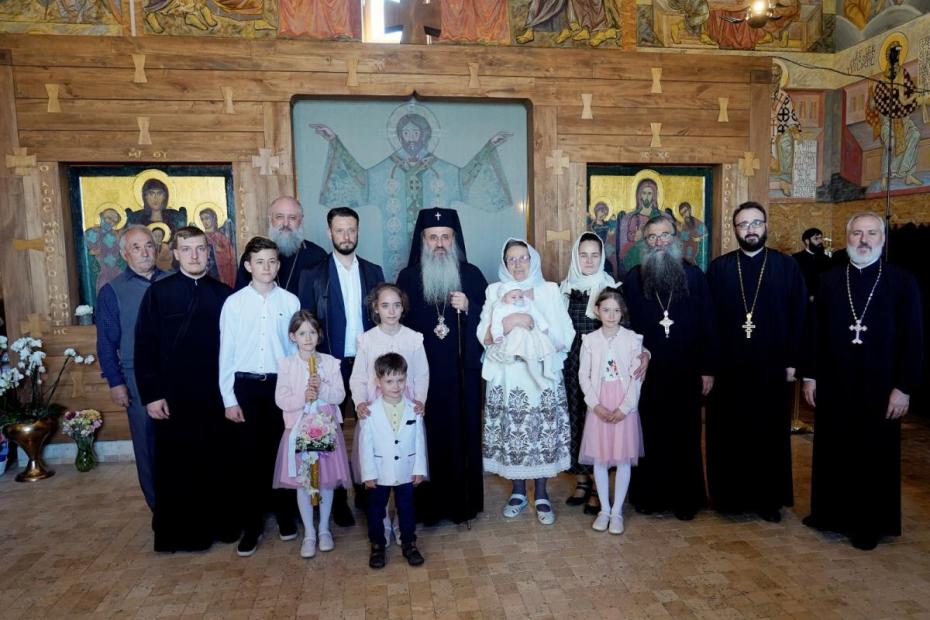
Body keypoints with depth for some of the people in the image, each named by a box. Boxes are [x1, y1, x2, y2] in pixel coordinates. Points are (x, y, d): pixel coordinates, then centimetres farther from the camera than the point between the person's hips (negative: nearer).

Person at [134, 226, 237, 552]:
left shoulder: (224, 295, 3)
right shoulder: (158, 293, -1)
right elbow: (144, 347, -2)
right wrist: (151, 395, -6)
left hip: (215, 397, 2)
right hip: (173, 398, -1)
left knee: (217, 463, 10)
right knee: (174, 466, 8)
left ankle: (220, 523, 26)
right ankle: (176, 532, 23)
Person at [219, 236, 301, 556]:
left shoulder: (290, 301, -1)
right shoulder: (234, 303, -2)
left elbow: (297, 347, 2)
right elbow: (226, 353, 0)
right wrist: (229, 399, -2)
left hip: (281, 385, 0)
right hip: (245, 386, 0)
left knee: (281, 452, 11)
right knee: (247, 455, 6)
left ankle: (285, 515, 29)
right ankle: (251, 524, 20)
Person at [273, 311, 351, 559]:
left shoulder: (330, 362, -1)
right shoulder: (286, 364, -3)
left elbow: (340, 395, -6)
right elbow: (280, 400, -7)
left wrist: (322, 389, -23)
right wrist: (303, 397, -23)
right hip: (299, 430, 0)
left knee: (327, 481, 10)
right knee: (303, 483, 7)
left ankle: (324, 529, 27)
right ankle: (309, 533, 22)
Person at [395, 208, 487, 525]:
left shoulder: (471, 275, 4)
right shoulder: (408, 278, 3)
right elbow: (399, 325, 4)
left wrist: (468, 307, -13)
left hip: (463, 371, 1)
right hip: (423, 372, 0)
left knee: (464, 433, 6)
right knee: (428, 435, 2)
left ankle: (464, 501, 21)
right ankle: (429, 504, 17)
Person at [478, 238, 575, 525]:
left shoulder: (550, 291, 5)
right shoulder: (495, 291, 7)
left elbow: (564, 338, 0)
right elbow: (484, 337, -2)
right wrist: (508, 323, -18)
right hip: (507, 377, 1)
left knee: (543, 435, 2)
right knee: (511, 435, 4)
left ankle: (541, 494, 19)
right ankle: (518, 492, 23)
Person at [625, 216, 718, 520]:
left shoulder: (695, 276, 0)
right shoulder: (633, 278, 0)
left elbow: (708, 325, 0)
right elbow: (625, 325, -1)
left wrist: (708, 369, -2)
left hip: (687, 373, 0)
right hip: (646, 374, 0)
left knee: (685, 437, 10)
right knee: (650, 436, 9)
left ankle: (685, 498, 25)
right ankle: (648, 494, 25)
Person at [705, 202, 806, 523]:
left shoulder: (787, 266, 2)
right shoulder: (718, 268, 2)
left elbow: (799, 316, 1)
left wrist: (793, 361, -5)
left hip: (772, 367, 0)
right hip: (728, 366, 0)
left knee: (770, 434, 10)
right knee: (728, 434, 8)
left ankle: (769, 498, 25)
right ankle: (730, 495, 23)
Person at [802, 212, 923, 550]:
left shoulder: (902, 281, -3)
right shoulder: (829, 280, 3)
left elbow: (913, 338, -5)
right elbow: (816, 330, 5)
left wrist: (904, 387, -9)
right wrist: (810, 375, 2)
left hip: (880, 386, -2)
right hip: (833, 384, 2)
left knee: (875, 456, 10)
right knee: (832, 451, 12)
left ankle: (870, 523, 25)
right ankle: (830, 512, 28)